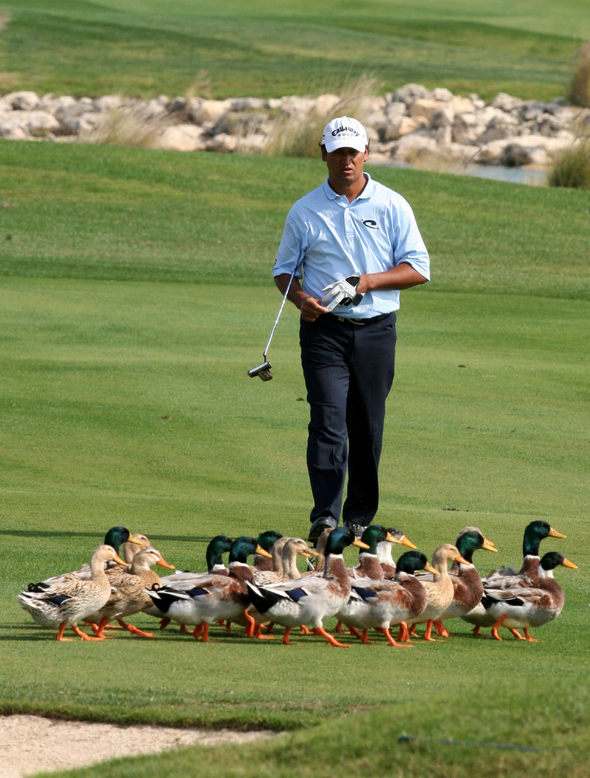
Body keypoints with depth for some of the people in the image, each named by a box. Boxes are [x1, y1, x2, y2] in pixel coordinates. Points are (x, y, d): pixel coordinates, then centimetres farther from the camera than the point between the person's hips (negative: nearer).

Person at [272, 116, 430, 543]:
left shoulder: (392, 206, 4)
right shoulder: (305, 211, 6)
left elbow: (418, 268, 1)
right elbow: (284, 269, 14)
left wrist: (365, 282, -13)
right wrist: (301, 298, -9)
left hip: (376, 330, 1)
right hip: (324, 331, -1)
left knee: (368, 428, 4)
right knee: (328, 422, -14)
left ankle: (360, 519, 15)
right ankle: (325, 516, -21)